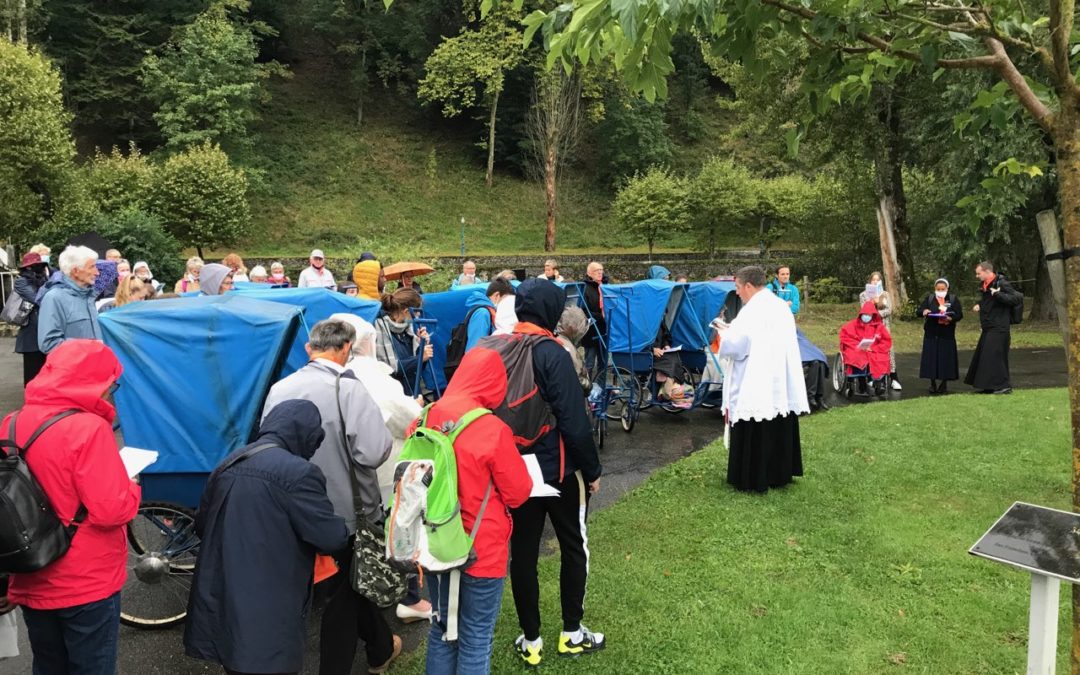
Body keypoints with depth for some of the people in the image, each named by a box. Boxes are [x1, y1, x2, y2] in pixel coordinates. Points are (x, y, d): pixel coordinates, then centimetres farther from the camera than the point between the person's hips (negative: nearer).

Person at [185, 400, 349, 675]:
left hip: (219, 607, 7)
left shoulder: (227, 465, 7)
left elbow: (201, 526, 19)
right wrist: (343, 531, 7)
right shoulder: (298, 472, -17)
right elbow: (333, 538, -14)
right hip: (266, 618, -7)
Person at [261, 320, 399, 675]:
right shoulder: (348, 389, -21)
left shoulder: (279, 389, -4)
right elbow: (374, 452, -28)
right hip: (346, 511, -5)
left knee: (351, 584, 23)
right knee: (344, 595, 16)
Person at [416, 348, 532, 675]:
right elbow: (518, 493, -11)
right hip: (482, 550, -5)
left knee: (441, 627, 22)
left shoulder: (423, 421, -5)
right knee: (476, 637, 11)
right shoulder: (493, 430, -21)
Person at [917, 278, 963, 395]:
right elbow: (918, 312, 0)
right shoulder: (929, 298, 7)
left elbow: (959, 314, -2)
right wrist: (923, 312, -23)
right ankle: (933, 384, 8)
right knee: (931, 358, -1)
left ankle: (944, 384, 13)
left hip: (947, 335, -1)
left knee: (946, 358, 1)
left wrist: (951, 318, -23)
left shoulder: (953, 299, 6)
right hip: (931, 334, 1)